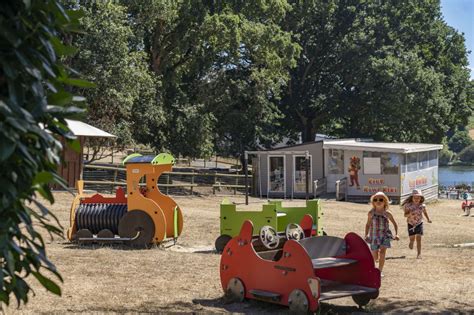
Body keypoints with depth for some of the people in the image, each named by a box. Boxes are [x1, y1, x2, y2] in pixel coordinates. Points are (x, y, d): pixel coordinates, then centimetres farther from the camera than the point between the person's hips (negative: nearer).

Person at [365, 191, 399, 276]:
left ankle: (380, 271, -3)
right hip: (374, 235, 0)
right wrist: (366, 235, -5)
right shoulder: (371, 213, -4)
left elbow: (395, 224, 7)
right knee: (375, 258, 3)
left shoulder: (387, 213, -4)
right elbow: (368, 224, 5)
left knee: (382, 252, -16)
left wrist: (396, 234, -2)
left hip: (385, 235, 0)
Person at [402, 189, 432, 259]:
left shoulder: (422, 206, -6)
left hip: (419, 223, 1)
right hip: (411, 224, -1)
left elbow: (425, 212, 14)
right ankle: (411, 243, 43)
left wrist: (428, 219, 24)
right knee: (412, 238, 5)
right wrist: (409, 214, -33)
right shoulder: (408, 205, -13)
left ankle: (419, 254, -3)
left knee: (418, 239, -6)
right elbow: (405, 214, -12)